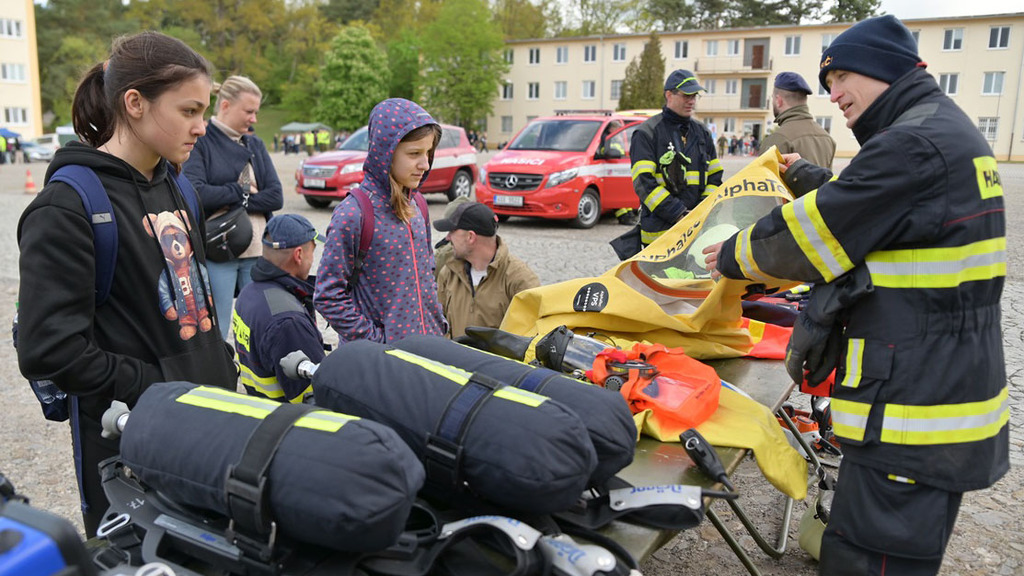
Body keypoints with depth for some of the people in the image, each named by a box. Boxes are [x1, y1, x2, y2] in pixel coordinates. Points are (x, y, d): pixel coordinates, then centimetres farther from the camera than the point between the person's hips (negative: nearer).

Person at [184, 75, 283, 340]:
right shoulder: (200, 142, -3)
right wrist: (243, 190, -7)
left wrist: (234, 202, -9)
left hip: (258, 251, 5)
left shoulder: (255, 144, 13)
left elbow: (276, 197, 3)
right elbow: (197, 193, -19)